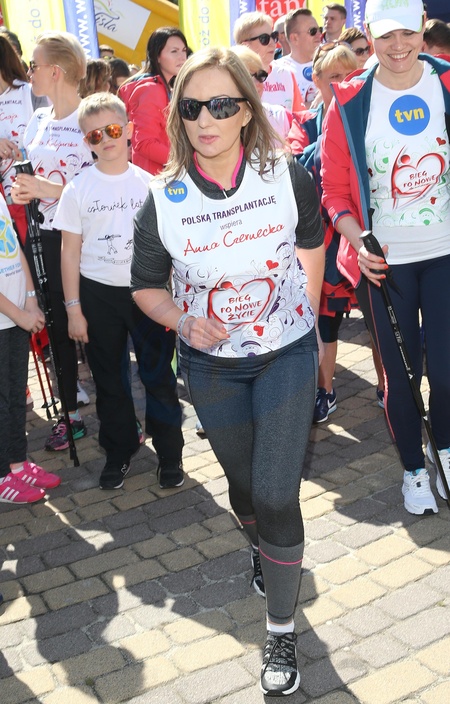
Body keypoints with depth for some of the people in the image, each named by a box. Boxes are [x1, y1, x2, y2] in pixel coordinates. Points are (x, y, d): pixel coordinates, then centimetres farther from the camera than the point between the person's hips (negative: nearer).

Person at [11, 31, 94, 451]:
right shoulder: (38, 121, 12)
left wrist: (50, 190, -20)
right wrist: (21, 190, 1)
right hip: (44, 238, 7)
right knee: (58, 325, 12)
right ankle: (70, 412, 25)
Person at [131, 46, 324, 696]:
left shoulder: (288, 177, -15)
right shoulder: (162, 202, -14)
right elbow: (146, 285, -1)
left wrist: (306, 312, 5)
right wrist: (182, 321, -20)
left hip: (286, 354, -1)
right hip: (211, 365, 2)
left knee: (277, 495, -7)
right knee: (243, 482, 19)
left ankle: (281, 631, 14)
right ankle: (262, 547, 56)